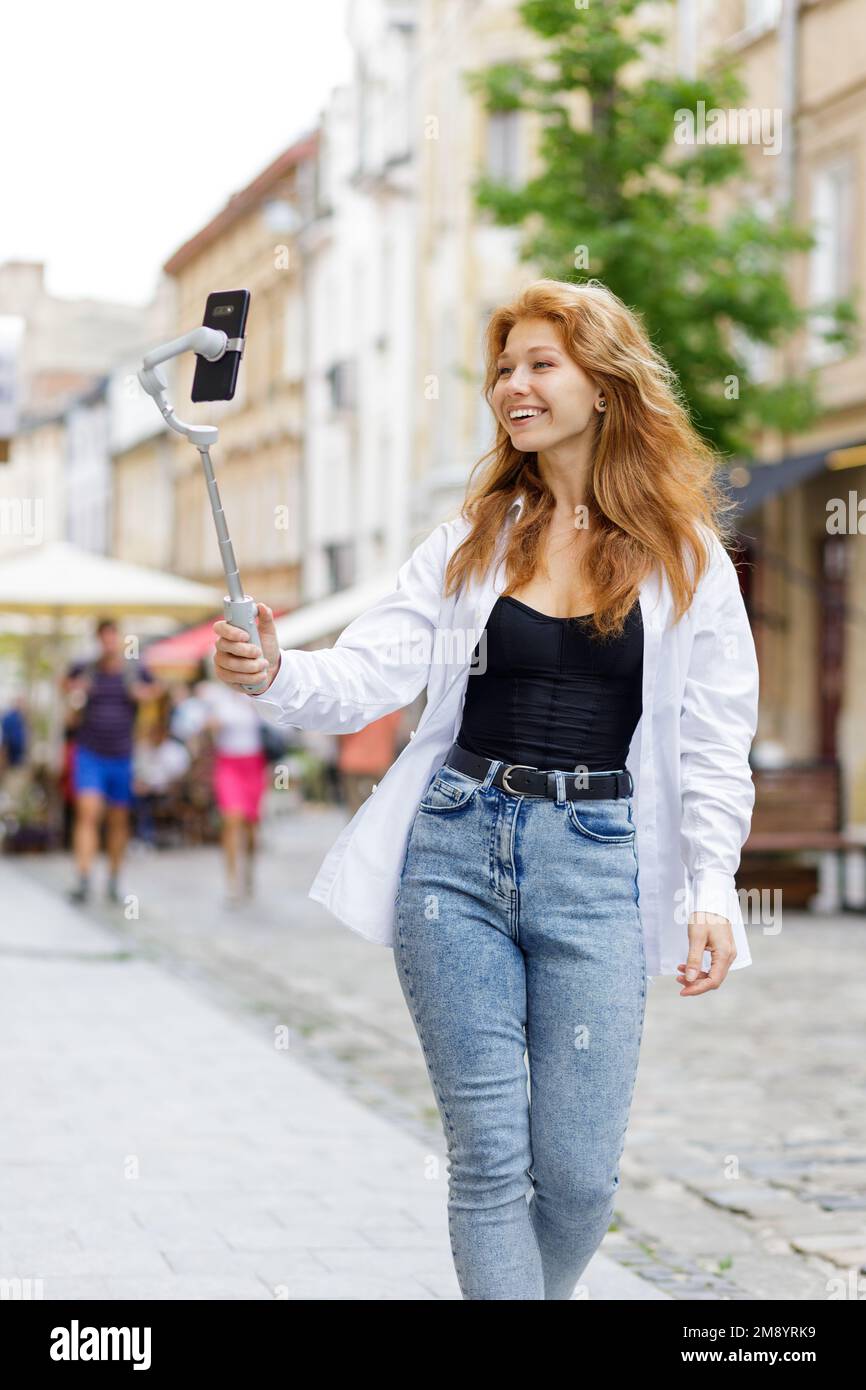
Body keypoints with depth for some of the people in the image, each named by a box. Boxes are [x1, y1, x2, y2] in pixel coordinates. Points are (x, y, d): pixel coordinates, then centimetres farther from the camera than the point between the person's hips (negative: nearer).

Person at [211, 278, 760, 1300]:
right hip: (459, 849, 2)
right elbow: (366, 677, 0)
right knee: (488, 1158, 1)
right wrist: (272, 675, -20)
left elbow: (714, 743, 3)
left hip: (598, 861, -1)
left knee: (579, 1176, -1)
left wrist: (711, 891, -7)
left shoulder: (684, 555, 4)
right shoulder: (471, 540, 9)